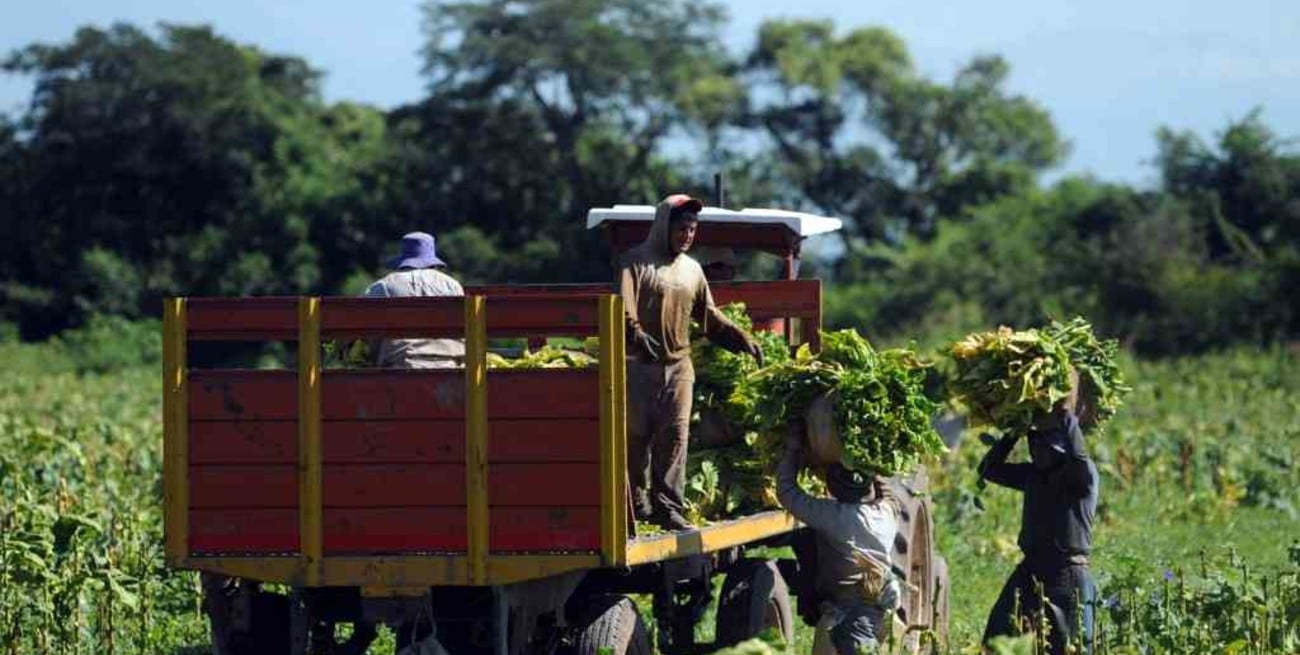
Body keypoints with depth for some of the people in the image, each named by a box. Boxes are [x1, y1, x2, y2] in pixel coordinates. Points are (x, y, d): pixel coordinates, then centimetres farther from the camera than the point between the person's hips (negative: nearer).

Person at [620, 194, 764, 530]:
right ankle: (636, 502, 8)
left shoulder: (692, 269, 16)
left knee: (675, 436, -2)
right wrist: (636, 333, -37)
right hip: (641, 364, -5)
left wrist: (743, 340, 14)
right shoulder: (637, 262, -3)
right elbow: (624, 306, -18)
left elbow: (710, 316, 23)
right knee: (637, 436, -1)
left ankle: (667, 506, -1)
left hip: (679, 365, 5)